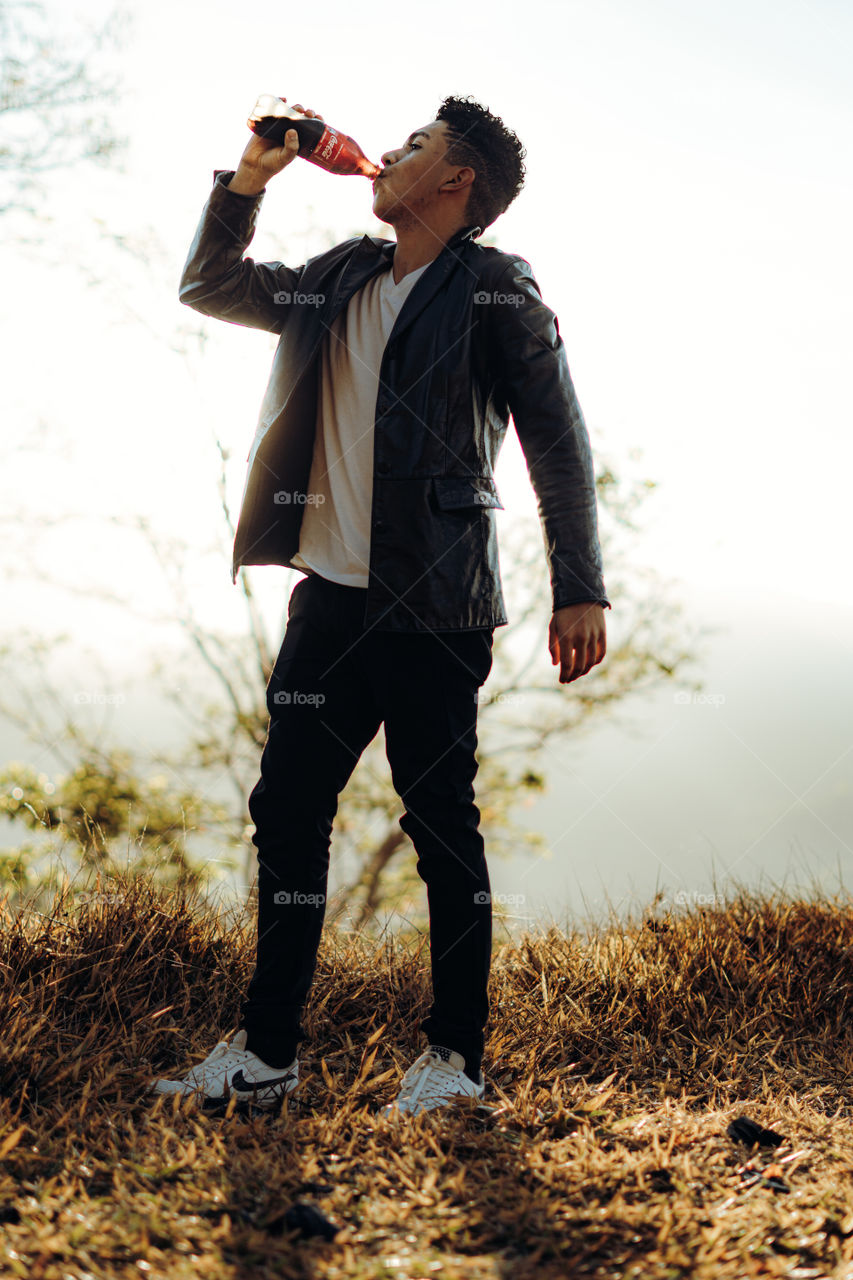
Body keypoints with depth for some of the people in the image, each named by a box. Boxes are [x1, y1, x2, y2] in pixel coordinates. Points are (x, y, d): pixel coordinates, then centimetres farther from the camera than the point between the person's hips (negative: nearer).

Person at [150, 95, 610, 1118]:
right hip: (331, 595, 6)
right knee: (287, 812, 6)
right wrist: (250, 175, 13)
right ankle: (264, 1052, 16)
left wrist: (580, 590, -12)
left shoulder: (496, 293, -1)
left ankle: (454, 1054, 13)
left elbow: (558, 445, -5)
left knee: (442, 825, 0)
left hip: (434, 609, -6)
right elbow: (210, 287, 25)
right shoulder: (340, 281, 17)